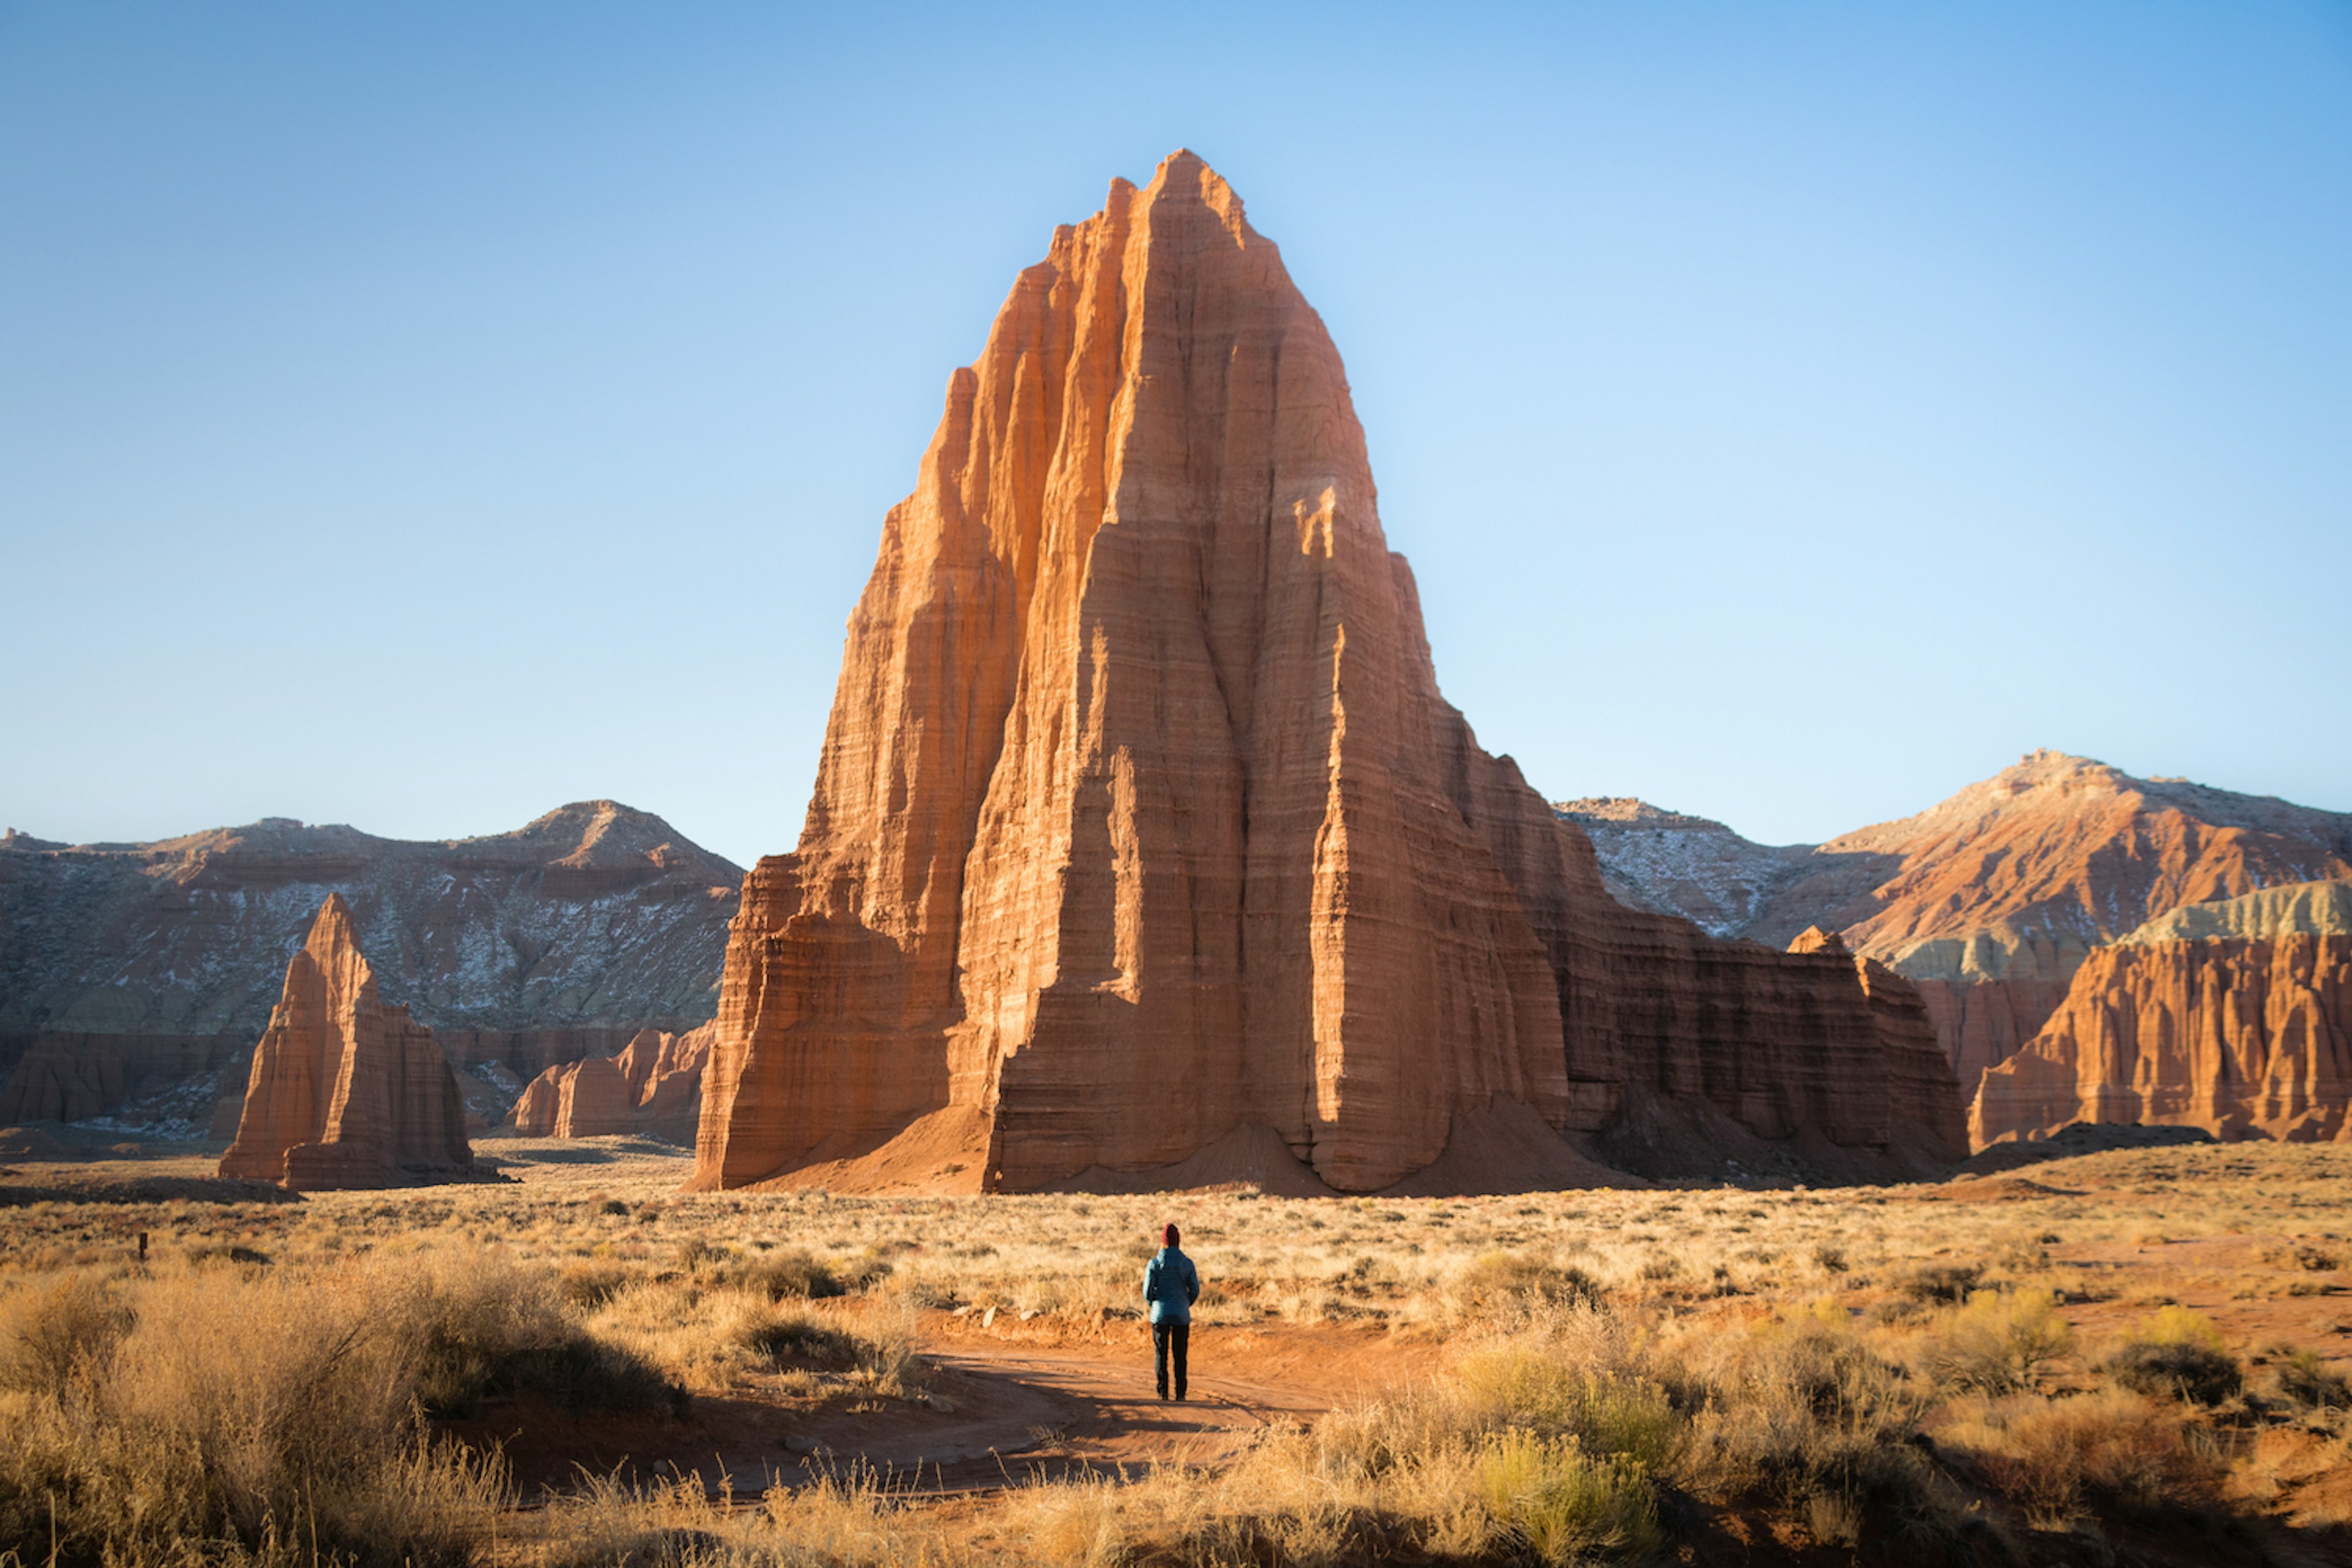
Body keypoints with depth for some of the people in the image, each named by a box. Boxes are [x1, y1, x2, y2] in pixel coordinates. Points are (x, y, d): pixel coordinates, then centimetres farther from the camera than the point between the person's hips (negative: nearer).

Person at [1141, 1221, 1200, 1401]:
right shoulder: (1187, 1263, -3)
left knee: (1161, 1354, 7)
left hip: (1160, 1315, -1)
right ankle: (1180, 1392, 6)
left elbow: (1148, 1293, -6)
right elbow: (1195, 1290, 1)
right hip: (1182, 1316, 1)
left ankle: (1163, 1391, 2)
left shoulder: (1153, 1264, -7)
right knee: (1180, 1355, 8)